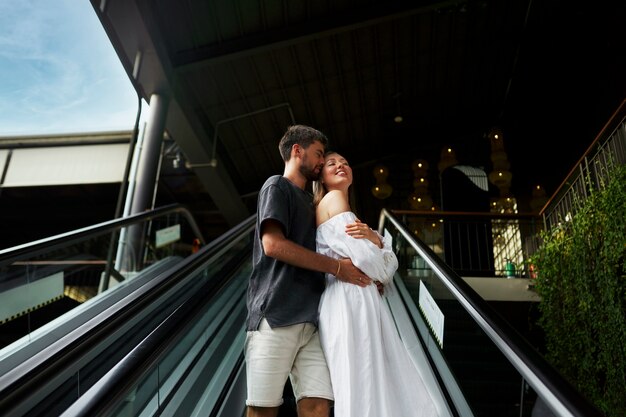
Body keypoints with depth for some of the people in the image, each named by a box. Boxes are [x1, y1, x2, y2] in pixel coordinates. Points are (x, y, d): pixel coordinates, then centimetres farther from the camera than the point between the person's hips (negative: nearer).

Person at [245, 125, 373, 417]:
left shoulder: (308, 200, 27)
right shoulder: (277, 186, 3)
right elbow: (273, 245, -12)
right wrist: (336, 267, -7)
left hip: (309, 320, 7)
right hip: (275, 316, -7)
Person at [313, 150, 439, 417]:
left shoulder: (346, 209, 25)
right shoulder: (333, 198, -2)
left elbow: (390, 260, 15)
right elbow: (363, 257, -14)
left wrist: (373, 237, -7)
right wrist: (380, 274, 8)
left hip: (361, 301, 9)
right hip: (350, 300, -9)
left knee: (387, 388, 9)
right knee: (365, 392, -8)